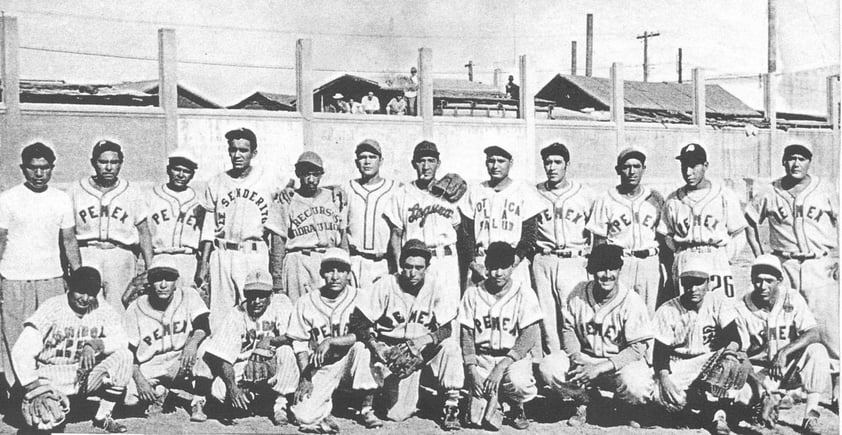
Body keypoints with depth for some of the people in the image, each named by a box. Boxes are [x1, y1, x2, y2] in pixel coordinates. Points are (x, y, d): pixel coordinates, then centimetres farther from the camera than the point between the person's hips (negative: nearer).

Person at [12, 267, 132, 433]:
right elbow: (20, 351, -18)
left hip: (87, 375, 3)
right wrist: (33, 386, -29)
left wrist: (94, 344, -35)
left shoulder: (103, 311, -2)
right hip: (52, 374, -3)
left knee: (123, 356, -22)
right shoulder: (52, 307, -12)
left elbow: (122, 341, -17)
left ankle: (103, 416, -6)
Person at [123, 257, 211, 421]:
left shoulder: (188, 296, -4)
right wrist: (139, 379, -18)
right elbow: (128, 351, -3)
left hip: (182, 363, -1)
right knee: (129, 398, -25)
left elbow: (203, 326, -18)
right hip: (149, 368, 1)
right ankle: (158, 392, 10)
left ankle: (198, 402, -15)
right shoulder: (136, 309, -3)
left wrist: (193, 342, -40)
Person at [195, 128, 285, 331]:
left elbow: (275, 231, 1)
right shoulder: (216, 184, 10)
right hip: (222, 255, 2)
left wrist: (277, 272, -5)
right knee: (219, 316, 0)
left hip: (256, 256, -2)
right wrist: (203, 263, 1)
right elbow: (208, 228, 11)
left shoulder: (268, 184, 2)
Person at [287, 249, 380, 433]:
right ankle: (326, 402, 14)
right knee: (304, 416, -22)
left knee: (362, 346, -34)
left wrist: (330, 341, -27)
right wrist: (305, 378, -10)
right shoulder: (306, 302, 0)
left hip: (348, 363, 0)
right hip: (319, 369, 0)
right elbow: (300, 344, 1)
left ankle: (367, 408, -16)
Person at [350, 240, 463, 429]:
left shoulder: (434, 285, -9)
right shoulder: (386, 284, -13)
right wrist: (374, 345, -28)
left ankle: (451, 405, -17)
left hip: (425, 349, 1)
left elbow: (447, 329, -12)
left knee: (450, 345, -30)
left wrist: (426, 339, -32)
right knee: (398, 414, -13)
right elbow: (358, 321, -12)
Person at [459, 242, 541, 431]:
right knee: (478, 418, -19)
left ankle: (516, 408, 1)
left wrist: (503, 364, -23)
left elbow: (531, 335, -12)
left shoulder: (523, 293, -5)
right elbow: (467, 335, 2)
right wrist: (471, 368, -14)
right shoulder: (473, 293, 1)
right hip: (482, 356, 1)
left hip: (515, 356, -1)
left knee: (519, 383, -37)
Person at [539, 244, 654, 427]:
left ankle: (624, 406, 8)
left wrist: (600, 368, -25)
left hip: (622, 362, -3)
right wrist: (575, 356, -16)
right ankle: (587, 401, 9)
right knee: (548, 367, -22)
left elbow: (638, 348, -17)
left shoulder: (631, 301, -16)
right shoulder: (578, 293, -5)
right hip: (584, 356, 3)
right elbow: (568, 329, 6)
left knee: (637, 389, -36)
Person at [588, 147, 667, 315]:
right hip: (618, 263, -2)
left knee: (650, 315, 2)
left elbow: (663, 238, 12)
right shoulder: (605, 200, 3)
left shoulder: (655, 199, 10)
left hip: (650, 262, 2)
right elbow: (599, 242, 3)